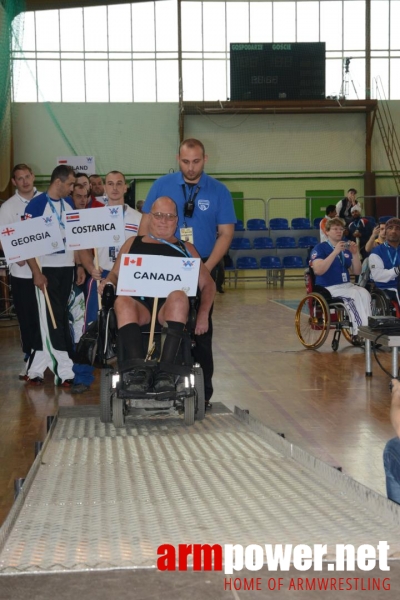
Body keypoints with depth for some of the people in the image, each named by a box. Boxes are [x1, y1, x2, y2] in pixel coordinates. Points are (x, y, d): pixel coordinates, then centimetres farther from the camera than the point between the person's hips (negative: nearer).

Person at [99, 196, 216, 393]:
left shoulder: (185, 248, 25)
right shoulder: (133, 244, 27)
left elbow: (207, 284, 21)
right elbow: (115, 274, 25)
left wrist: (203, 314, 4)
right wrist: (108, 283, -1)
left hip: (171, 308, 0)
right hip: (138, 305, 0)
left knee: (179, 296, -37)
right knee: (121, 301, -35)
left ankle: (166, 369, -42)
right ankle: (139, 369, -45)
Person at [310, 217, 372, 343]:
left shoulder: (346, 249, 12)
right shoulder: (320, 248, -3)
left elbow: (357, 272, 9)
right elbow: (318, 270, -20)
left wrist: (355, 254, -8)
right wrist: (335, 252, -24)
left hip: (347, 285, 5)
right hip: (328, 288, -5)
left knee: (364, 293, -25)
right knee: (355, 295, -30)